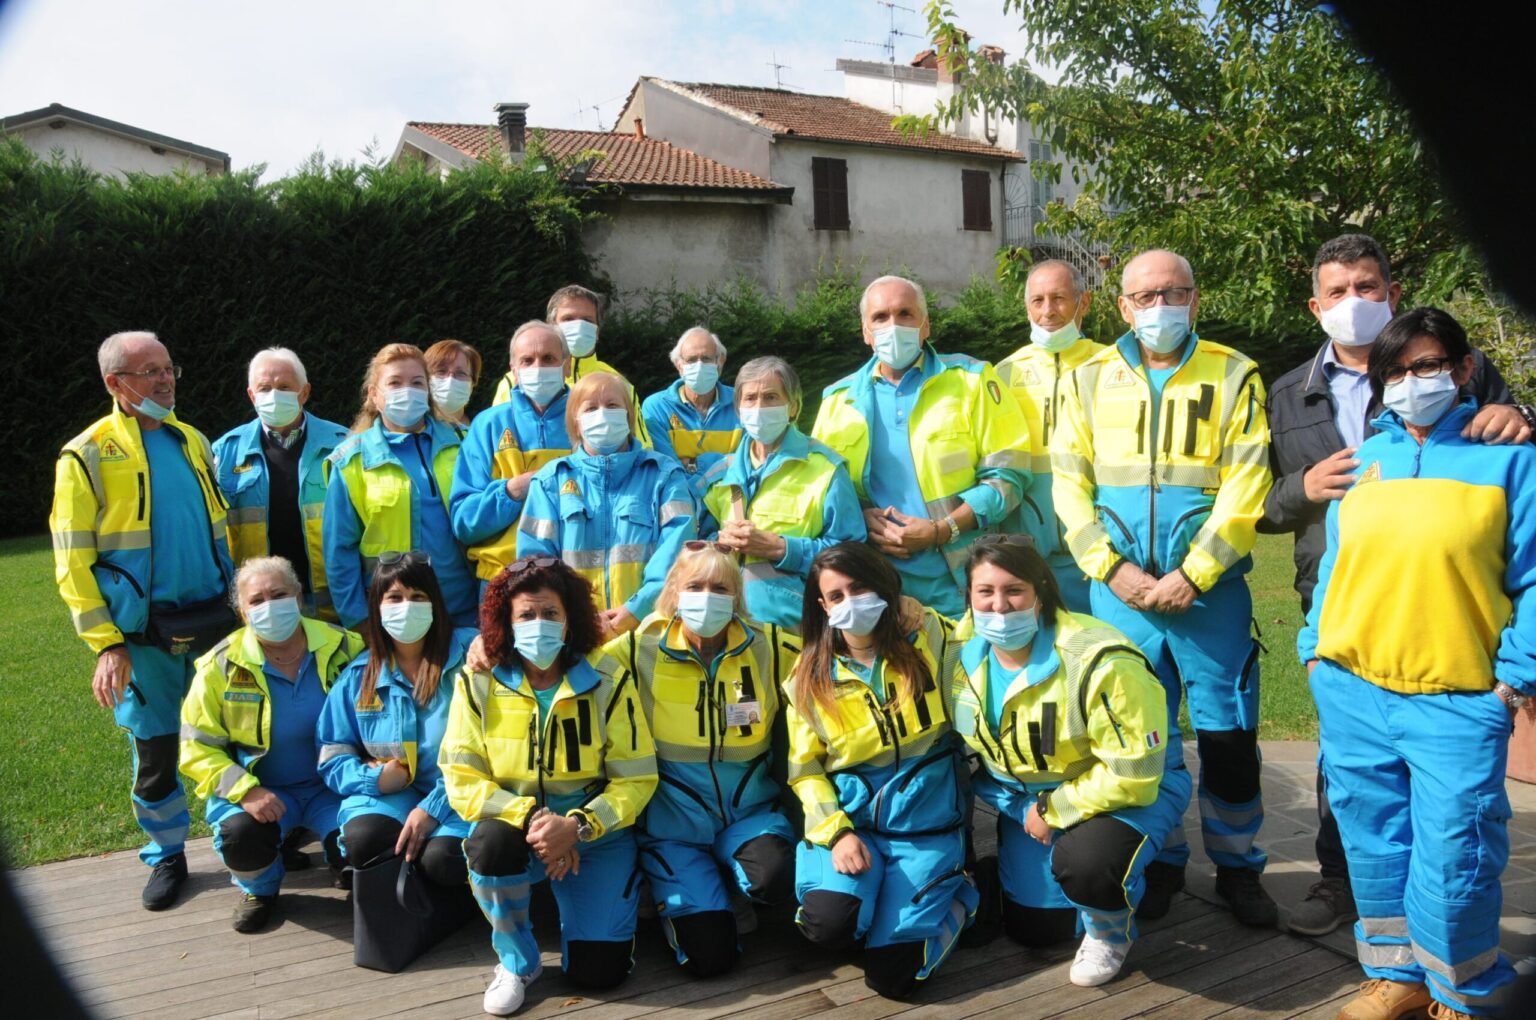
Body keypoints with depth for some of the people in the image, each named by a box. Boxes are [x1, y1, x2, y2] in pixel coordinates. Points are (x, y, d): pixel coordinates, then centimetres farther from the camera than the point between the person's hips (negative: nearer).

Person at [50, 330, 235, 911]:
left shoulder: (192, 441, 10)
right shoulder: (88, 455, -4)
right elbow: (73, 563, -6)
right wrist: (106, 644, -12)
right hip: (145, 633, -3)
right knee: (154, 751, 7)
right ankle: (166, 856, 26)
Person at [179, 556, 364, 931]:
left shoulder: (343, 647, -7)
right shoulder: (221, 666, -8)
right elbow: (198, 748, -6)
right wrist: (246, 791, -22)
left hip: (330, 784, 0)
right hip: (257, 788, 0)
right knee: (241, 837, -31)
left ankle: (348, 871, 16)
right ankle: (259, 887, 8)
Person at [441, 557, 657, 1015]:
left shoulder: (607, 681, -11)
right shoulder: (478, 683, -9)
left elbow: (636, 779, -10)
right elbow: (463, 781, -11)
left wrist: (578, 826, -26)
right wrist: (530, 816, -27)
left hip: (594, 834, -1)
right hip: (516, 827, 1)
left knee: (599, 970, -13)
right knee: (491, 841, -35)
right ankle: (516, 961, -7)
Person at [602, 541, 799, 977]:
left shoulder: (770, 648, -4)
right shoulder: (640, 650, -8)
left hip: (747, 808, 1)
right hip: (673, 817, -1)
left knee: (776, 880, -33)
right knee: (709, 956, -12)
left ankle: (726, 888, 7)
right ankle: (680, 898, 24)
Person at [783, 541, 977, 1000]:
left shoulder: (931, 637, -2)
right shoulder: (809, 676, 1)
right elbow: (805, 769, 1)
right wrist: (835, 832, -12)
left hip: (925, 819, -1)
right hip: (850, 814, 2)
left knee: (892, 975, -10)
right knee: (829, 926, -25)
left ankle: (954, 898, 19)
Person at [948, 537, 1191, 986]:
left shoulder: (1099, 663, -32)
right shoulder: (964, 661, -12)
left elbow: (1132, 775, -28)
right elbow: (967, 753, 4)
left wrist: (1054, 811, -20)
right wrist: (1021, 810, -5)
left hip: (1129, 791, -6)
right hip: (1032, 798, 6)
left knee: (1083, 864, -36)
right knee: (1033, 930, 10)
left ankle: (1111, 931, 0)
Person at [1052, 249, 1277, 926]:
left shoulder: (1233, 376, 2)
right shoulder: (1091, 377, 7)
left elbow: (1245, 488, -6)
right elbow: (1069, 482, 2)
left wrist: (1192, 574, -14)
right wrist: (1112, 567, -9)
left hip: (1208, 586, -1)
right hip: (1118, 589, 2)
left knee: (1227, 731, 5)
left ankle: (1237, 865, 24)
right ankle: (1160, 861, 27)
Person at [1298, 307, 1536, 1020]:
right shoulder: (1365, 458, 13)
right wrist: (1314, 645, 9)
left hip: (1458, 700, -4)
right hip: (1350, 690, 4)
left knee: (1454, 856, -3)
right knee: (1373, 842, 12)